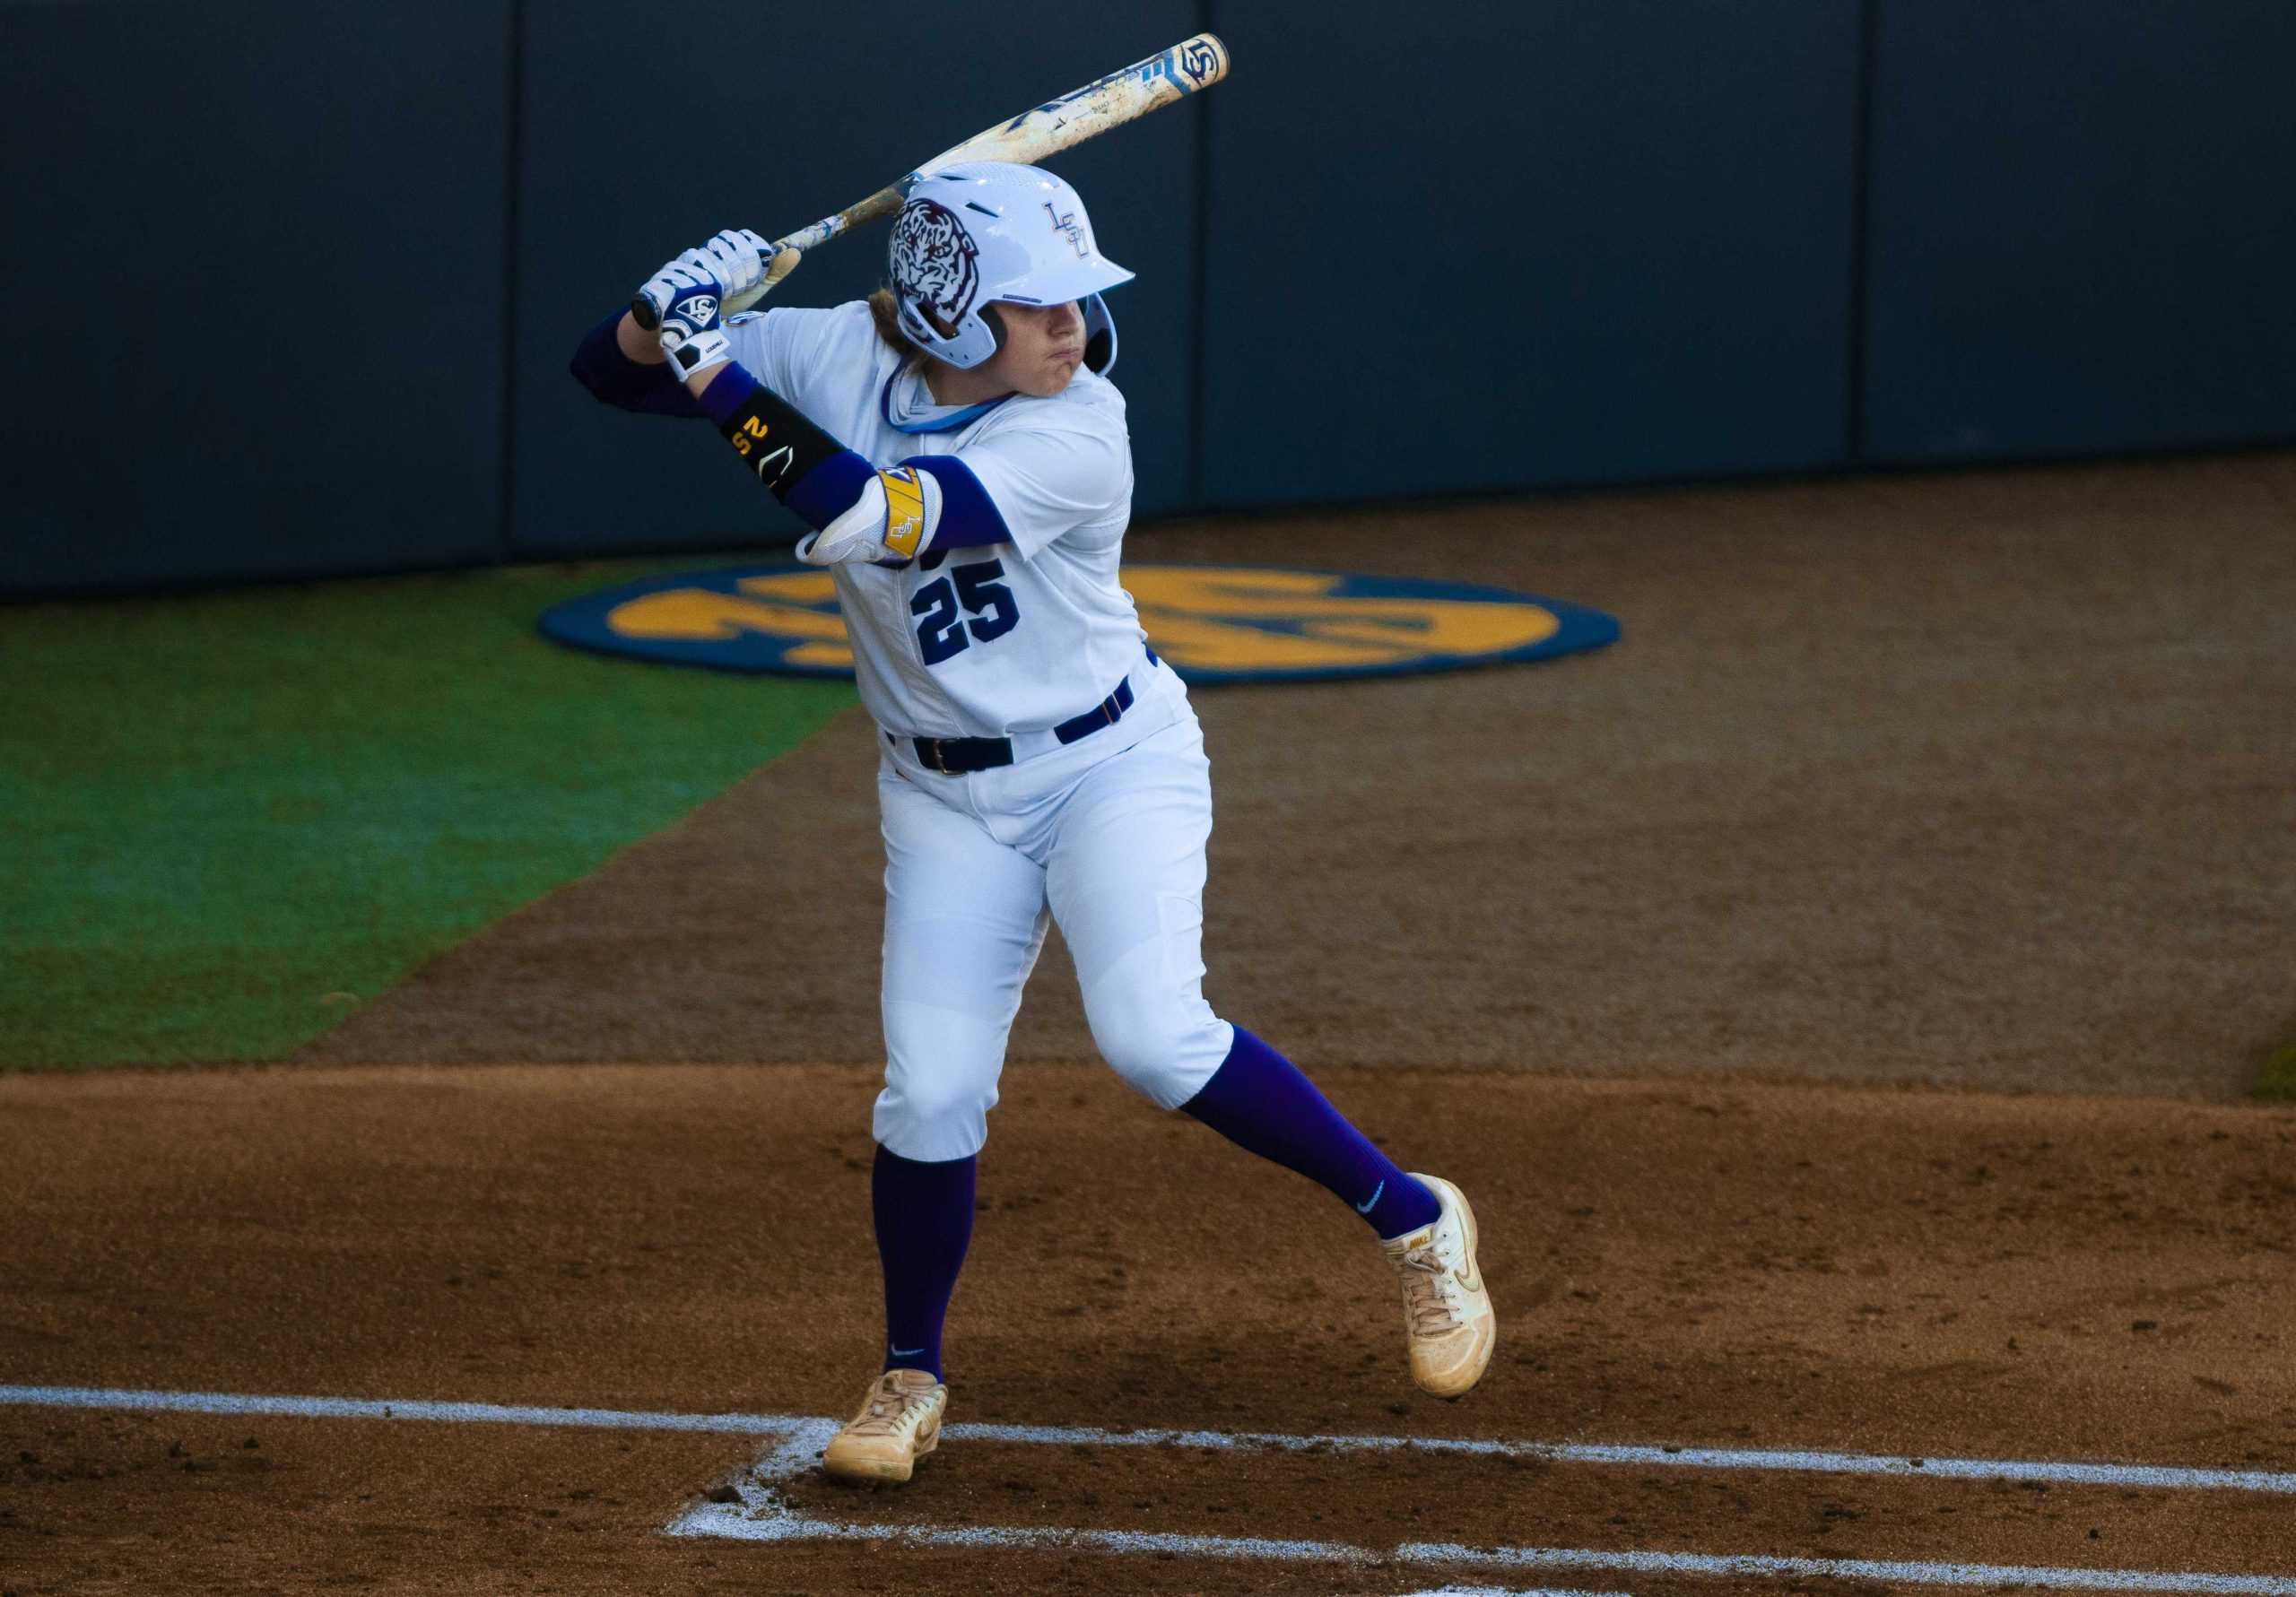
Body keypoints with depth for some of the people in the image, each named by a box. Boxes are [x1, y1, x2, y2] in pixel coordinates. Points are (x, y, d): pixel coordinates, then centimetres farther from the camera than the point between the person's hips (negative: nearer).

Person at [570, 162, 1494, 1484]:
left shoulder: (1078, 430, -23)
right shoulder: (838, 358, -10)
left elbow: (877, 520, -35)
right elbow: (612, 372, -5)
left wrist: (721, 379, -34)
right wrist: (669, 318, -28)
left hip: (1115, 760, -4)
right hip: (949, 800, 4)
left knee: (1155, 1036, -23)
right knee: (932, 1092, -4)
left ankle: (1413, 1219, -6)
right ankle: (912, 1376, 17)